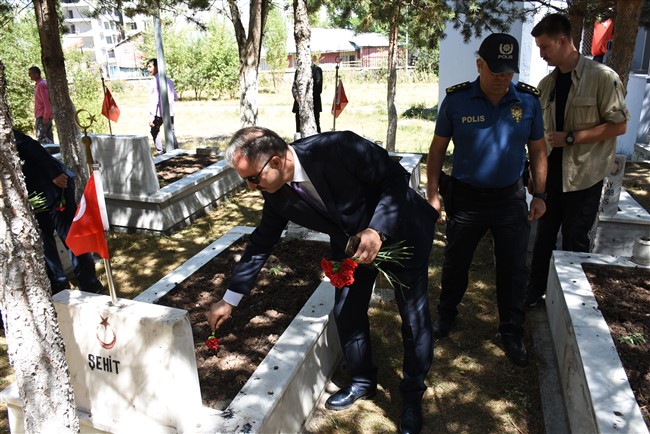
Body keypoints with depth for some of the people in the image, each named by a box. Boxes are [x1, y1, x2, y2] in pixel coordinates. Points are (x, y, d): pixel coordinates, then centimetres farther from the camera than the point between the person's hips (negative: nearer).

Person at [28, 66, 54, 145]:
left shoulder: (41, 85, -11)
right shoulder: (38, 84, 21)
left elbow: (47, 102, -19)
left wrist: (45, 117, -22)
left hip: (42, 117, -10)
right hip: (45, 116, 10)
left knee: (41, 138, -13)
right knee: (48, 138, 7)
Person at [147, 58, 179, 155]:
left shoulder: (155, 80, -12)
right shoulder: (168, 79, 11)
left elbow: (154, 100, -18)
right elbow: (176, 97, 19)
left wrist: (151, 116, -18)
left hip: (159, 112, -6)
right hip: (170, 112, 6)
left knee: (155, 131, 11)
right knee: (171, 132, 16)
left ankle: (160, 152, 4)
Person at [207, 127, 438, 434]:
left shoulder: (339, 147, -34)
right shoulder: (276, 193, -14)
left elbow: (396, 176, -23)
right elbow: (262, 241, -2)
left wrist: (377, 230, -36)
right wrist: (230, 299, 2)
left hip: (401, 231, -5)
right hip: (351, 242, 5)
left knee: (414, 318, 3)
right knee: (347, 313, 9)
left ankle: (413, 394, 28)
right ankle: (362, 382, 36)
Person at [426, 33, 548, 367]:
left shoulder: (528, 101, -3)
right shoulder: (456, 100, -8)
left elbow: (538, 151, 6)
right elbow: (438, 149, -1)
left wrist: (539, 195, 4)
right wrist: (433, 193, -4)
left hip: (511, 199, 1)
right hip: (465, 198, -1)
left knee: (513, 269, 9)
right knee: (455, 263, 14)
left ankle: (512, 331, 29)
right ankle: (446, 313, 39)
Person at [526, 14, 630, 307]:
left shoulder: (602, 77, -11)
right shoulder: (547, 83, 6)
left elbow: (619, 125, -11)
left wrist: (571, 137, -18)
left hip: (584, 174, -5)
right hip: (551, 171, 5)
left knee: (574, 239, 6)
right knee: (544, 234, 11)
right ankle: (535, 291, 25)